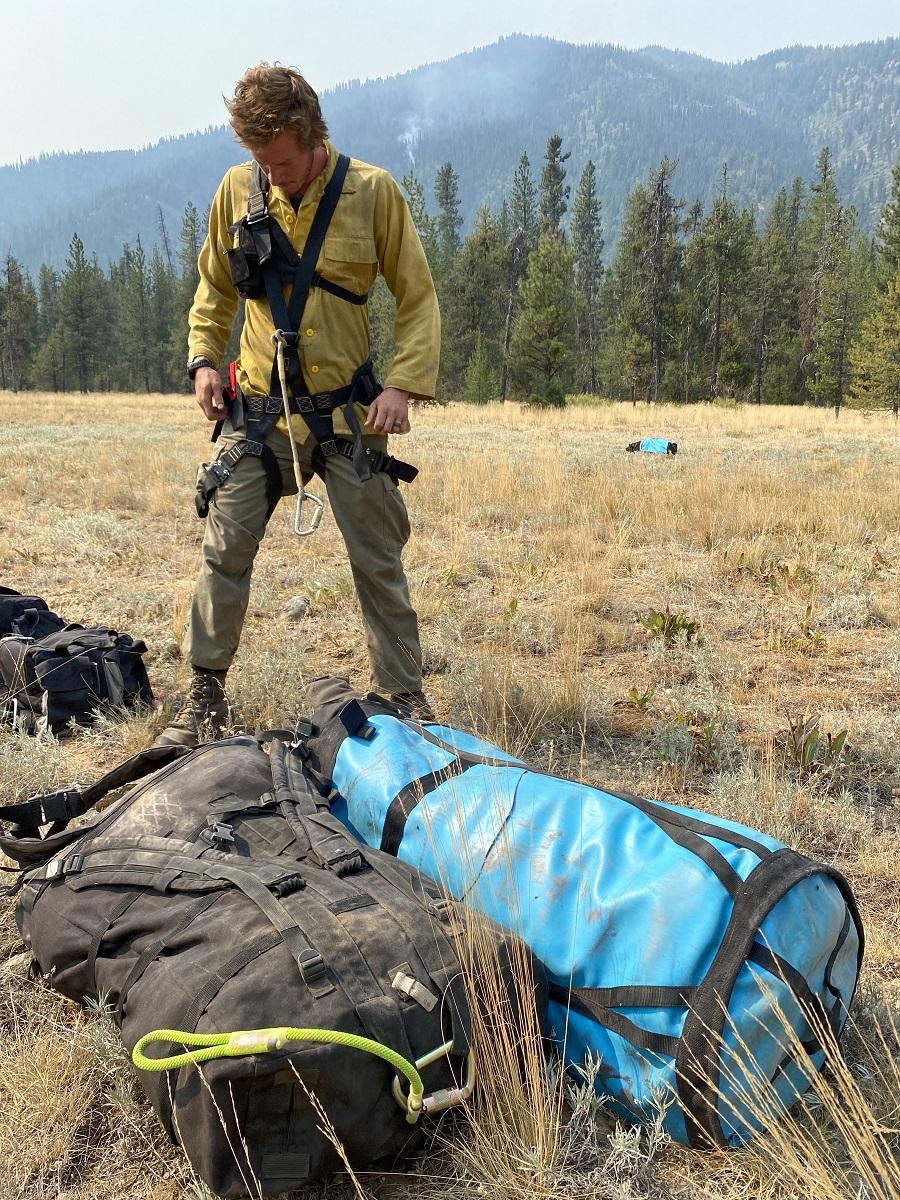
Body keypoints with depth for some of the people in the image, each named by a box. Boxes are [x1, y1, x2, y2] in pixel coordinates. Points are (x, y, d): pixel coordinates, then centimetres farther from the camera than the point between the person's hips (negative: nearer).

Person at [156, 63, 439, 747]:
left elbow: (417, 296, 0)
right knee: (224, 552, 1)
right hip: (258, 408, 2)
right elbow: (215, 287, 17)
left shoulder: (372, 191, -4)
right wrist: (204, 358, 2)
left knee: (378, 562, 3)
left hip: (348, 412, -2)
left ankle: (405, 697, 16)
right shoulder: (237, 191, 3)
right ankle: (206, 697, 16)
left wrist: (405, 384, -12)